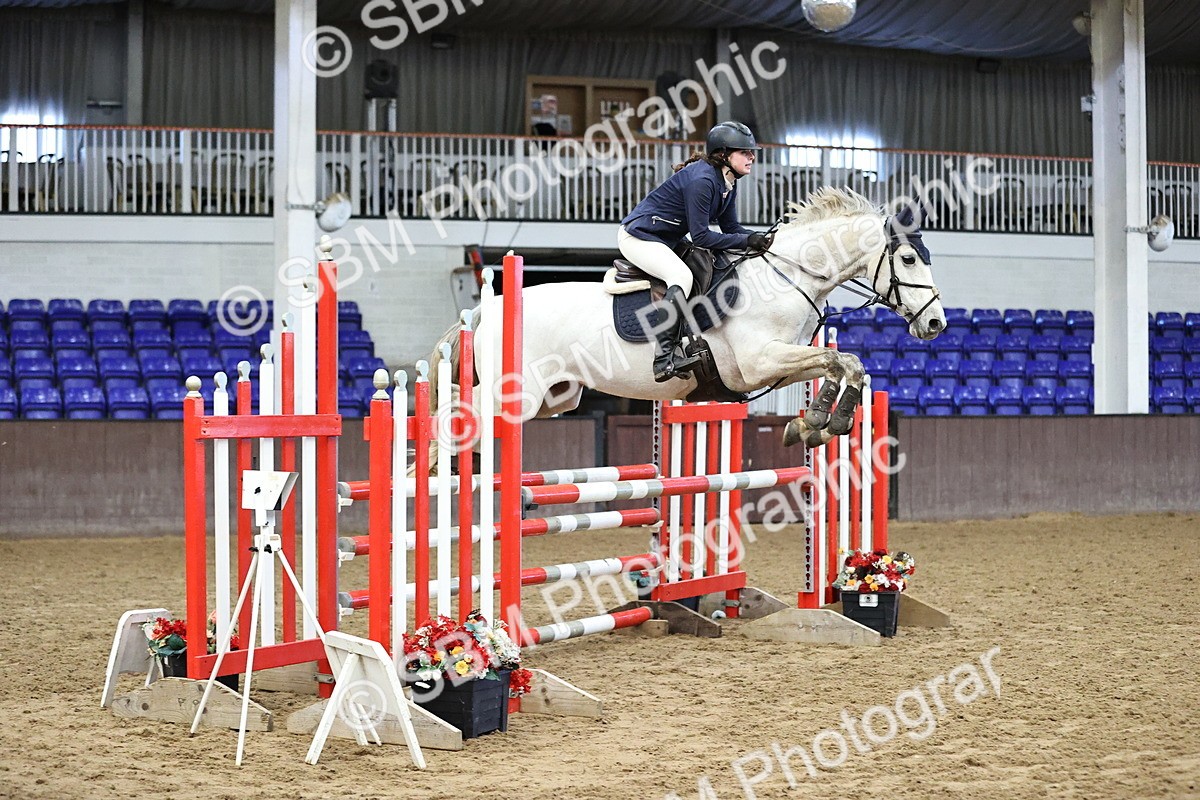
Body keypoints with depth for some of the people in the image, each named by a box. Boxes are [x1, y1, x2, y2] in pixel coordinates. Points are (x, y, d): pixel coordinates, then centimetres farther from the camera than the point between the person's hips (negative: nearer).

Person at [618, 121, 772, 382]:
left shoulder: (728, 184, 5)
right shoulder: (702, 179, -25)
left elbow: (731, 228, 7)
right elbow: (701, 236, -26)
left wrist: (758, 238, -11)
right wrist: (747, 241, -25)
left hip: (666, 241, 11)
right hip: (638, 235, -11)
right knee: (681, 276, -32)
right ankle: (663, 360, -37)